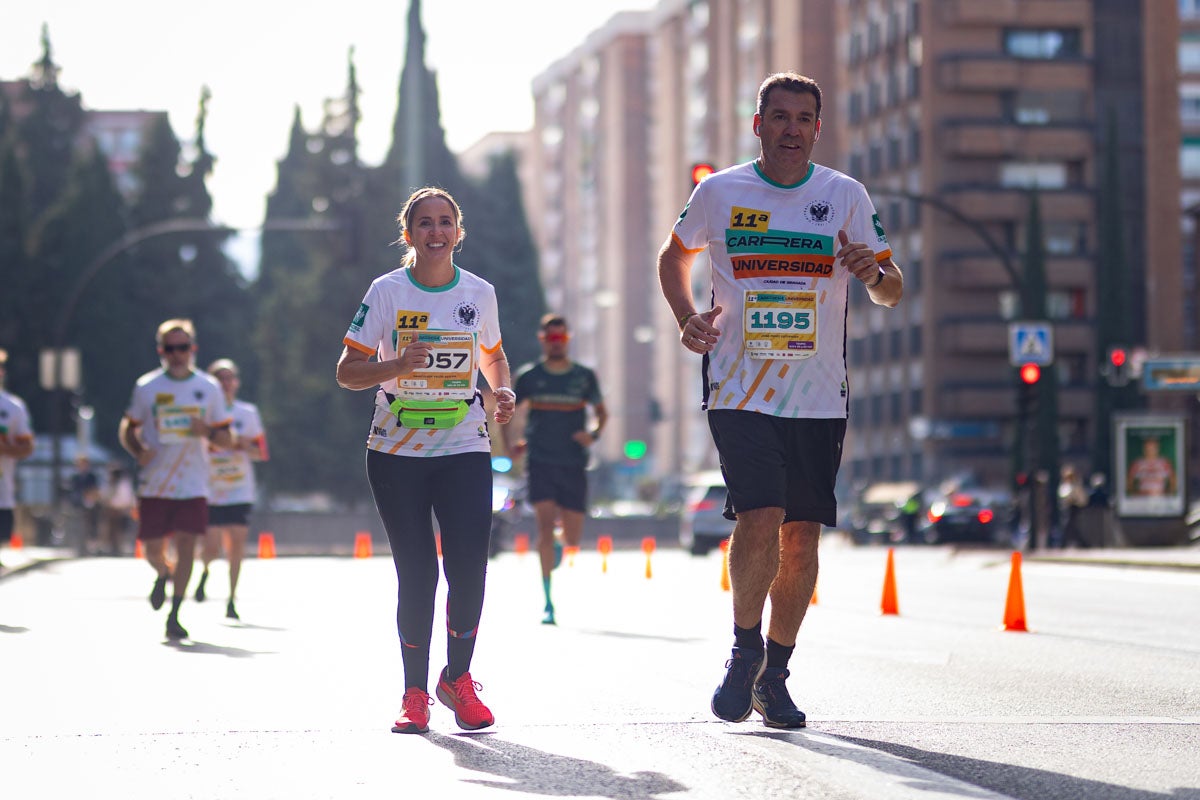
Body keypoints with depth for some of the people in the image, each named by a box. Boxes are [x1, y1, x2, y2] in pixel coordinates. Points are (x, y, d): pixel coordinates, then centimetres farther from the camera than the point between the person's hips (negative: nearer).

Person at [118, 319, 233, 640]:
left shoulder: (209, 388, 4)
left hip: (193, 484, 0)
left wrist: (208, 432, -13)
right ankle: (164, 574, 40)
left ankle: (174, 616, -3)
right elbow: (127, 429, 9)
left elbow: (227, 439, 9)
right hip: (154, 484, 0)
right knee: (152, 550, 3)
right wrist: (138, 451, -12)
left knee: (186, 545, -10)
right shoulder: (146, 387, 2)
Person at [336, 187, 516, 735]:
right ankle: (414, 691, 11)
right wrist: (398, 365, -21)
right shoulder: (387, 291, -3)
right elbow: (347, 371, -3)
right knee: (417, 573, -4)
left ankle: (457, 679, 10)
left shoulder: (479, 293, 4)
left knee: (470, 569, -11)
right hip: (397, 453, -1)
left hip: (465, 449, 2)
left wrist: (503, 391, 0)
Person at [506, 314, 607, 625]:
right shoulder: (528, 376, 3)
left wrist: (594, 434, -5)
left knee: (573, 538, 5)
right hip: (540, 462, -1)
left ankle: (558, 545, 45)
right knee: (545, 526, -17)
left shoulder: (584, 377, 4)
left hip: (573, 465, 1)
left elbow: (601, 412, 15)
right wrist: (510, 443, -2)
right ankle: (548, 602, -15)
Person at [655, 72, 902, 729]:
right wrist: (687, 319, 2)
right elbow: (675, 255, 19)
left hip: (818, 397, 2)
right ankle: (744, 648, 5)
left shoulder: (845, 196, 2)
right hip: (741, 392, -2)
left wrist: (874, 272, -19)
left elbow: (891, 293, 5)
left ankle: (775, 674, 19)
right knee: (760, 518, -17)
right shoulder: (719, 193, 1)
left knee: (801, 534, 3)